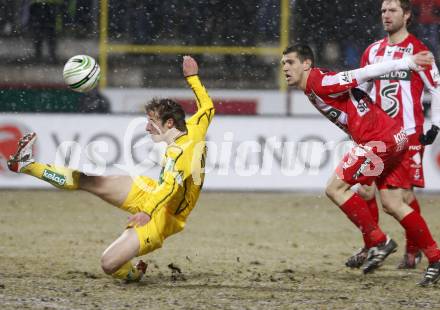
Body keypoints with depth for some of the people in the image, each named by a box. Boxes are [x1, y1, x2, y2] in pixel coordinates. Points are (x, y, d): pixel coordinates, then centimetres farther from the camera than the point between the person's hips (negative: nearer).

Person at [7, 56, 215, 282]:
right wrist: (192, 77, 23)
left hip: (160, 219, -10)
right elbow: (207, 106, 15)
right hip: (149, 192, 10)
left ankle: (133, 274, 14)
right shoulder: (194, 131, -5)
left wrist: (148, 211, -61)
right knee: (85, 181, 6)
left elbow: (171, 185, -48)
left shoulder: (179, 152, -30)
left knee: (108, 265, -19)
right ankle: (27, 165, 15)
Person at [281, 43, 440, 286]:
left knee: (335, 188, -9)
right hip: (393, 139, 10)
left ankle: (377, 241, -4)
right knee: (393, 203, 11)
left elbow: (365, 73, -16)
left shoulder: (319, 82, -13)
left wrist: (407, 62, -17)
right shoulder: (313, 88, 16)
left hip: (381, 139, -10)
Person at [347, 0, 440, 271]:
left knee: (404, 193, -5)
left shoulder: (416, 49, -5)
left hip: (409, 135, -5)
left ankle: (413, 250, 12)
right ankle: (370, 247, 10)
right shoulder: (373, 51, 11)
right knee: (365, 189, -3)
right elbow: (361, 89, 20)